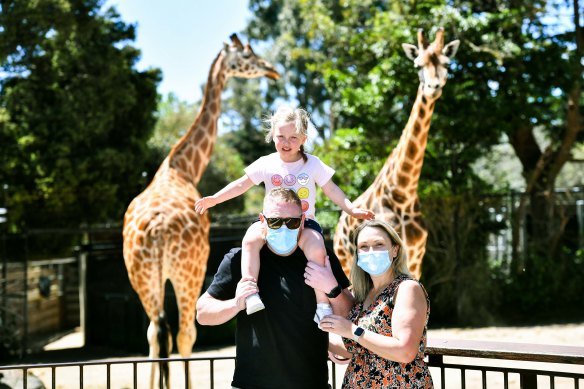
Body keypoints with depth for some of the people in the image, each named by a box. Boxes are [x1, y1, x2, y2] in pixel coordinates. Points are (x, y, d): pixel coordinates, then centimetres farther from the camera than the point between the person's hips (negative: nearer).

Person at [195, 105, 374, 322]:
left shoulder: (313, 164, 1)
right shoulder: (266, 164, 2)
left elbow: (332, 190, 3)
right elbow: (241, 184, 2)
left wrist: (351, 209, -11)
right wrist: (215, 199, -9)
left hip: (305, 224, -1)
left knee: (316, 249, -31)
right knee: (251, 237, -29)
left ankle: (323, 304, -22)